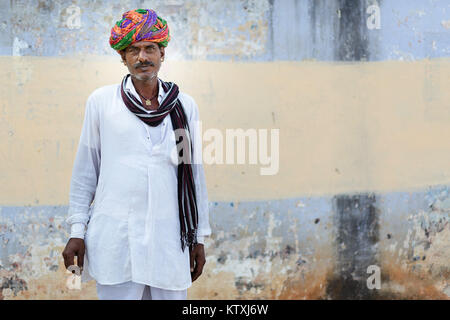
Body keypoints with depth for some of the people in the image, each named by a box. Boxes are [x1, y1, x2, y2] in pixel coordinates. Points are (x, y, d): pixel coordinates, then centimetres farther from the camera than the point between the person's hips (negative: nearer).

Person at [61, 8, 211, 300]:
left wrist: (199, 237, 11)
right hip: (115, 240, -1)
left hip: (170, 240, 2)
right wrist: (77, 230, 6)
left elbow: (195, 174, 12)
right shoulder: (102, 101, 4)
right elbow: (85, 170, 8)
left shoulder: (185, 106, 8)